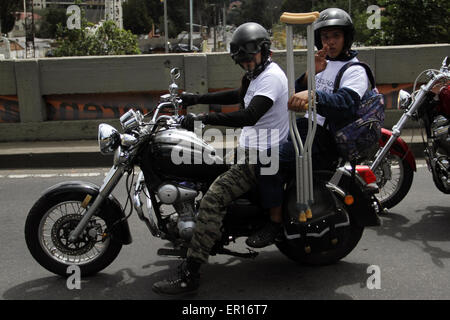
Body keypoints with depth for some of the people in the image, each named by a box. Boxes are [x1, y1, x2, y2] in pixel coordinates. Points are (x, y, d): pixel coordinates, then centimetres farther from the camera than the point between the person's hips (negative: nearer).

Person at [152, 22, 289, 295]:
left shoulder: (271, 76, -17)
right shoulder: (260, 74, 17)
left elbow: (249, 116, -31)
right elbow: (237, 96, 32)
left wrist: (205, 119, -33)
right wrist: (198, 98, 24)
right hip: (252, 150, 11)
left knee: (213, 198, -24)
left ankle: (189, 274, -25)